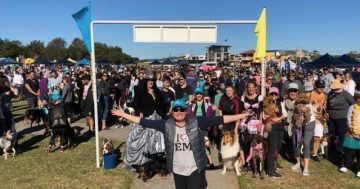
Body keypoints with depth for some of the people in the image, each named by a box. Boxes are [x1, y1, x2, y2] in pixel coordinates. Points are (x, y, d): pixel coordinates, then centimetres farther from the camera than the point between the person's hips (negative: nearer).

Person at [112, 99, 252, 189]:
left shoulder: (196, 122, -10)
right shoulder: (166, 125, -6)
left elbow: (218, 120, -13)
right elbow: (145, 122, -5)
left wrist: (240, 116, -17)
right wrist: (123, 114, -6)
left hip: (195, 170, -2)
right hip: (177, 171, 3)